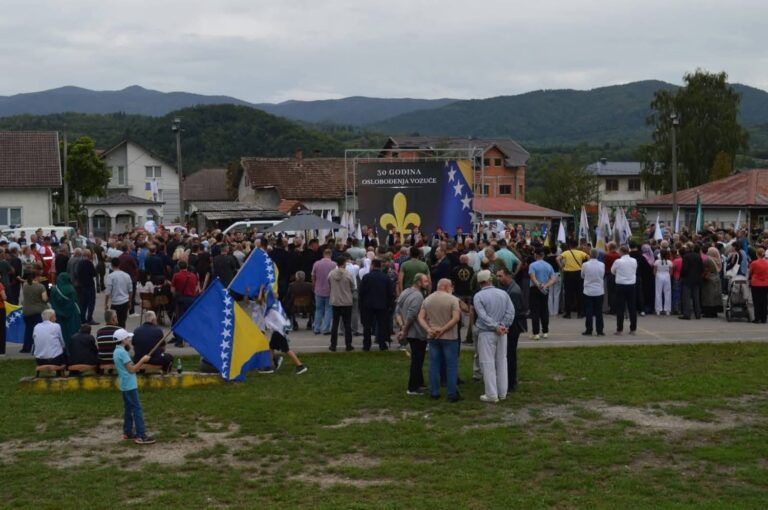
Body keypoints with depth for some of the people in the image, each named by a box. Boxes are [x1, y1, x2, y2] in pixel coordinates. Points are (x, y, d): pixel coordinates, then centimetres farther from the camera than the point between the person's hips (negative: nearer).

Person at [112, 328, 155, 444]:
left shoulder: (117, 351, 12)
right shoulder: (122, 352, -18)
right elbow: (132, 369, -17)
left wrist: (139, 365, 11)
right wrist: (142, 360, -12)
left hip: (124, 385, 10)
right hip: (130, 385, -10)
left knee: (128, 408, 16)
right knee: (137, 409, -9)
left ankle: (128, 432, 21)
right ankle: (141, 436, -11)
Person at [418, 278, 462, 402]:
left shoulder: (427, 300, 6)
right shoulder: (452, 299, -10)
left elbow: (421, 317, 1)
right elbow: (456, 318, -19)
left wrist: (428, 329, -9)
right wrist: (443, 330, -16)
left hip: (433, 337, 5)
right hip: (449, 337, -4)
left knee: (434, 364, 11)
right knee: (451, 365, 2)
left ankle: (434, 393, 13)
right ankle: (452, 394, 2)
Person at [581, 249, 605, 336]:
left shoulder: (585, 265, -12)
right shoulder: (602, 265, -6)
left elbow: (582, 276, 4)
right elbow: (603, 276, 8)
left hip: (588, 291, -1)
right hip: (599, 291, 1)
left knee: (588, 312, 5)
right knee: (599, 312, 7)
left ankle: (588, 330, 4)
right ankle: (599, 331, 7)